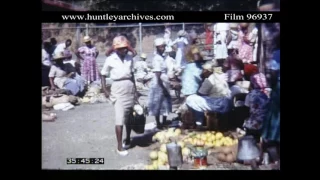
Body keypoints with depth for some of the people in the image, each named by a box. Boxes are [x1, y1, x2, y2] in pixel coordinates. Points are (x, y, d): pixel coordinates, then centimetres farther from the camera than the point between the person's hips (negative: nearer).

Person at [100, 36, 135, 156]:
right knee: (120, 118, -8)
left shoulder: (129, 58, 2)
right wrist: (105, 90, -7)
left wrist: (135, 88, 13)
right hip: (118, 89, -4)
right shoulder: (110, 60, -7)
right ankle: (119, 146, -3)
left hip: (130, 88, 4)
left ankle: (128, 139, 31)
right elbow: (103, 75, 1)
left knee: (129, 116, 13)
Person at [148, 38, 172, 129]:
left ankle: (164, 123, 24)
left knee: (165, 105, 14)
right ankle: (158, 124, 8)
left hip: (164, 85, 9)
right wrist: (164, 89, -19)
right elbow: (158, 77, -19)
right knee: (158, 106, 0)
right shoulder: (157, 59, -15)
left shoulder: (161, 58, 13)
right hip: (159, 86, -9)